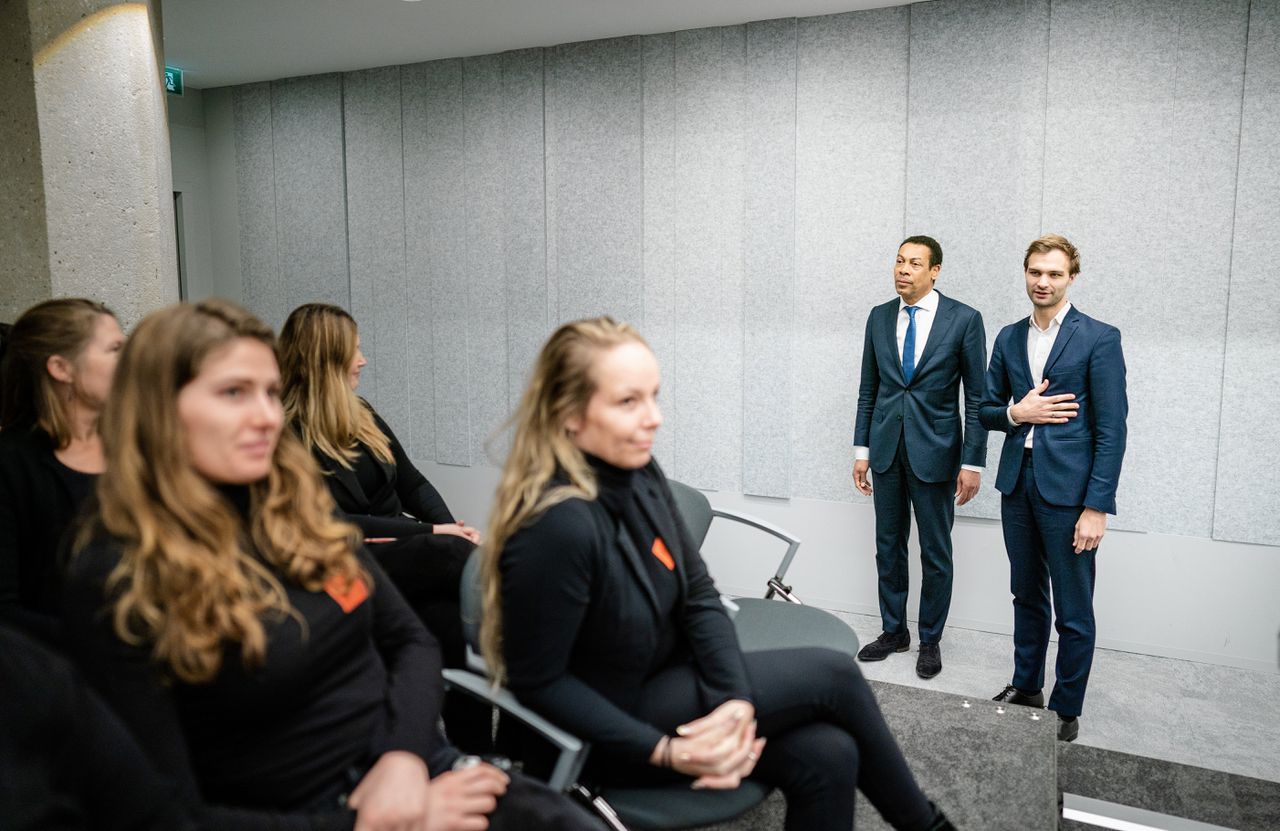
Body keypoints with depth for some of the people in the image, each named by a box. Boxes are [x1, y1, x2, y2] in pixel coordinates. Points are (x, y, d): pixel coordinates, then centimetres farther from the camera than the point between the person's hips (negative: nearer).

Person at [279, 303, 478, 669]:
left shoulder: (360, 412, 14)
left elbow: (413, 484, 14)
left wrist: (451, 526, -7)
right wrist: (432, 531, -17)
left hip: (401, 546, 6)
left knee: (449, 614, -29)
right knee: (447, 551, -34)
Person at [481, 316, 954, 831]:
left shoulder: (639, 472, -7)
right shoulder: (556, 526, -31)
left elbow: (698, 595, -2)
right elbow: (538, 683, -22)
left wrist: (736, 700, -16)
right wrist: (662, 751, -21)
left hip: (667, 675, 6)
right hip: (614, 730, -6)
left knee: (827, 756, -9)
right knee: (834, 676, -7)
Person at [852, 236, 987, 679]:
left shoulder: (964, 319, -6)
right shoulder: (879, 317, 5)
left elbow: (976, 397, -5)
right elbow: (868, 389, 9)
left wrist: (973, 462, -9)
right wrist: (862, 450, 6)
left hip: (934, 451, -3)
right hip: (886, 448, 4)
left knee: (936, 552, 7)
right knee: (888, 545, 13)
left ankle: (930, 639, 24)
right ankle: (893, 631, 29)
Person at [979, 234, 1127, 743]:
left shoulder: (1099, 338, -7)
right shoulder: (1009, 338, 9)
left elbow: (1111, 429, -10)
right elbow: (986, 410, 13)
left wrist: (1097, 506, -15)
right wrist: (1016, 412, -10)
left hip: (1069, 490, -5)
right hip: (1018, 483, 5)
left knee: (1073, 612, 4)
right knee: (1027, 596, 18)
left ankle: (1066, 710, 20)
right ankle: (1026, 687, 34)